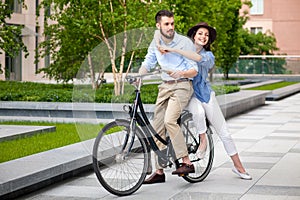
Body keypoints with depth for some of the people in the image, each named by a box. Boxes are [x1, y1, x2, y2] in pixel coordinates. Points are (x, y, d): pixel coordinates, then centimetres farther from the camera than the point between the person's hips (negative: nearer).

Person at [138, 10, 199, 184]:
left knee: (169, 120, -27)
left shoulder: (185, 42, -8)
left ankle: (187, 163, -21)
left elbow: (194, 70, -9)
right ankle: (159, 172, 11)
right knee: (158, 128, 3)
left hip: (182, 86, -6)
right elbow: (148, 63, 15)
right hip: (165, 86, 6)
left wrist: (181, 73, -30)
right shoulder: (155, 43, 9)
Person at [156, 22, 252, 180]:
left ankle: (238, 166, 11)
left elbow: (198, 58, -27)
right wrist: (160, 46, -22)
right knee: (198, 112, -38)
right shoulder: (184, 48, 1)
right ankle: (203, 141, -12)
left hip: (205, 94, 2)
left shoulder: (208, 55, -3)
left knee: (223, 131, 0)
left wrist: (172, 50, -36)